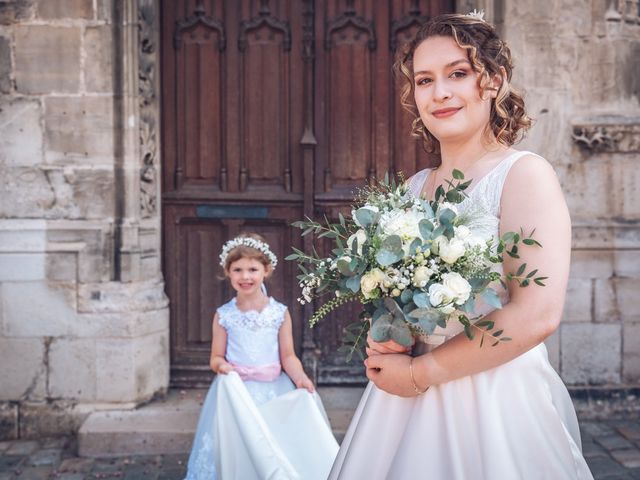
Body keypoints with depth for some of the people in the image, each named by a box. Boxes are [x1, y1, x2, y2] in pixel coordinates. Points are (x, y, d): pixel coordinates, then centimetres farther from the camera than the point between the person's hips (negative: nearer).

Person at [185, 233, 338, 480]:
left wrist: (300, 377, -16)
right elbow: (216, 357, 7)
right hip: (235, 391, 0)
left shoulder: (279, 313, -1)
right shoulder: (224, 315, 1)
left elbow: (288, 356, 1)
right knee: (237, 445, -2)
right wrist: (220, 364, -15)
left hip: (274, 392, 0)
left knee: (277, 450, -1)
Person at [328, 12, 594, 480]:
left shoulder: (525, 174, -11)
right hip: (405, 393, 6)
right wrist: (383, 340, -7)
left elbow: (537, 315, -20)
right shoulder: (414, 188, 6)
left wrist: (420, 372, -15)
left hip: (496, 398, -5)